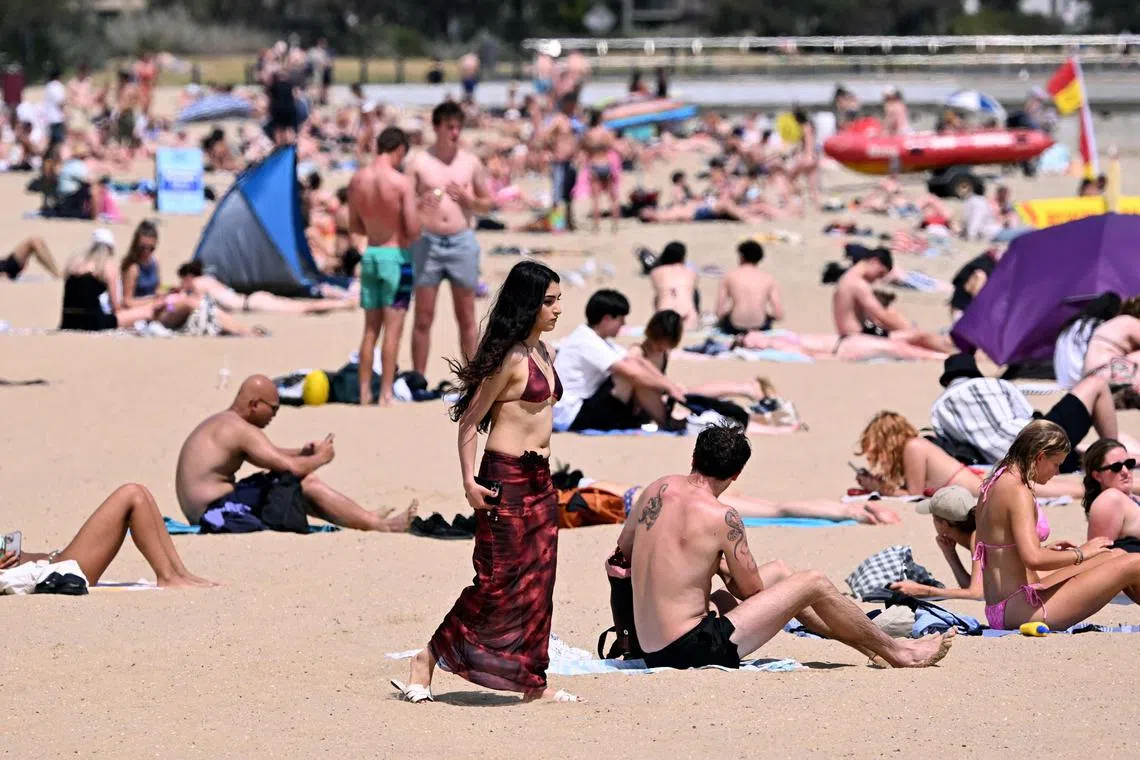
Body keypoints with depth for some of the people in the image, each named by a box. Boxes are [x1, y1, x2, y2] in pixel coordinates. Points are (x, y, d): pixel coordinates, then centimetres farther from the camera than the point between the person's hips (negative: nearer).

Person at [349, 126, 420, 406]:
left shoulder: (357, 180, 1)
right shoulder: (401, 182, -16)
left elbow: (354, 226, 9)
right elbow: (413, 229, -17)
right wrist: (406, 236, 5)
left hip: (370, 254, 5)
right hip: (396, 255, -5)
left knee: (370, 328, 12)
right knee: (393, 328, -2)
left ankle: (365, 393, 14)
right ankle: (386, 394, -3)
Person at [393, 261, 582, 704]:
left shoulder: (541, 352, 13)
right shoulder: (510, 358, -13)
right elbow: (469, 420, -12)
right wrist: (469, 483, -18)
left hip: (539, 479, 9)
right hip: (506, 479, -9)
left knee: (536, 580, 7)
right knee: (500, 579, -7)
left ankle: (532, 681, 10)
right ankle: (427, 661, 2)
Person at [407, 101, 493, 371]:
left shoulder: (470, 163, 7)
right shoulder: (419, 163, 1)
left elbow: (487, 204, 14)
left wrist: (469, 199, -6)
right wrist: (419, 203, -18)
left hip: (462, 240, 2)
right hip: (427, 241, -2)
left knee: (466, 318, 6)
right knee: (424, 317, 0)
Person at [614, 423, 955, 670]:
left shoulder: (658, 489, 5)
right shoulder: (722, 517, -16)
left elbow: (622, 548, 21)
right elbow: (751, 589, -6)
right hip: (698, 649, -8)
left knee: (778, 571, 26)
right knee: (814, 583, 3)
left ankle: (868, 642, 35)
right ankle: (897, 653, 19)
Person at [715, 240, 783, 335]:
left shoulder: (729, 277, 3)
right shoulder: (769, 278, 3)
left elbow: (719, 313, 0)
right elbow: (779, 315, 0)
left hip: (735, 329, 0)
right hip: (760, 328, 0)